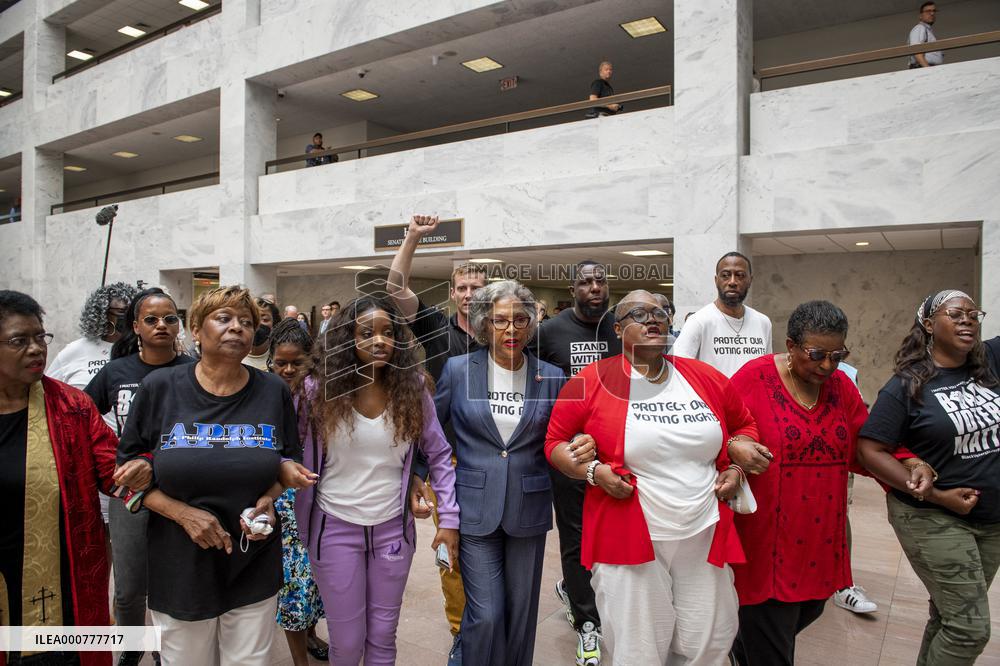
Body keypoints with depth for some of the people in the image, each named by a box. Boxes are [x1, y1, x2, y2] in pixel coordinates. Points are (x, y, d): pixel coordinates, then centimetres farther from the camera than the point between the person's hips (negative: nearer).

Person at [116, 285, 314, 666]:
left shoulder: (274, 392, -3)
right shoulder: (160, 387, -6)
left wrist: (269, 499, -11)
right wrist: (183, 513, -15)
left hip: (255, 567, 1)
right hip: (180, 568, -1)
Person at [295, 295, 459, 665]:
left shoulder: (413, 389, -6)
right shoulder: (319, 389, -10)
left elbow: (440, 455, 0)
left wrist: (449, 518, -2)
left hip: (392, 527, 2)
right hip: (336, 527, -1)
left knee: (383, 636, 16)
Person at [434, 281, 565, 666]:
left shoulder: (551, 377, -1)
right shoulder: (458, 369, -4)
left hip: (529, 509, 2)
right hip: (475, 508, -1)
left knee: (522, 611, 14)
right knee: (486, 615, 0)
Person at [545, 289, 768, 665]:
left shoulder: (707, 379, 5)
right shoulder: (591, 381, -7)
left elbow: (743, 425, 21)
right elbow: (555, 442, 1)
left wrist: (735, 468, 5)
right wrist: (592, 471, -15)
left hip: (705, 537, 4)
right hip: (629, 540, -3)